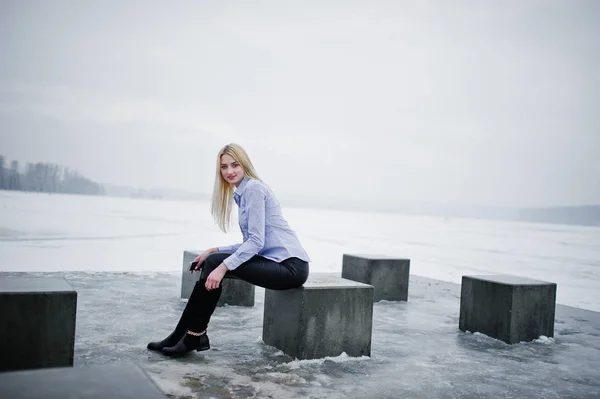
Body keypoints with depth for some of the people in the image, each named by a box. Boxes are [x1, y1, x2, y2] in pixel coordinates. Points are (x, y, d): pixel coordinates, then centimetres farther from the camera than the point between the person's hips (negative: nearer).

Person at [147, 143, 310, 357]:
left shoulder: (253, 188, -10)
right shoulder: (241, 193, 18)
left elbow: (256, 241, -18)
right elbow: (250, 243, 18)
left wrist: (223, 266, -23)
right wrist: (214, 251, 9)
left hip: (290, 265, -9)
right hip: (275, 261, 9)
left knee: (215, 263, -16)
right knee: (213, 262, 1)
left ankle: (192, 335, -4)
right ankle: (194, 334, 3)